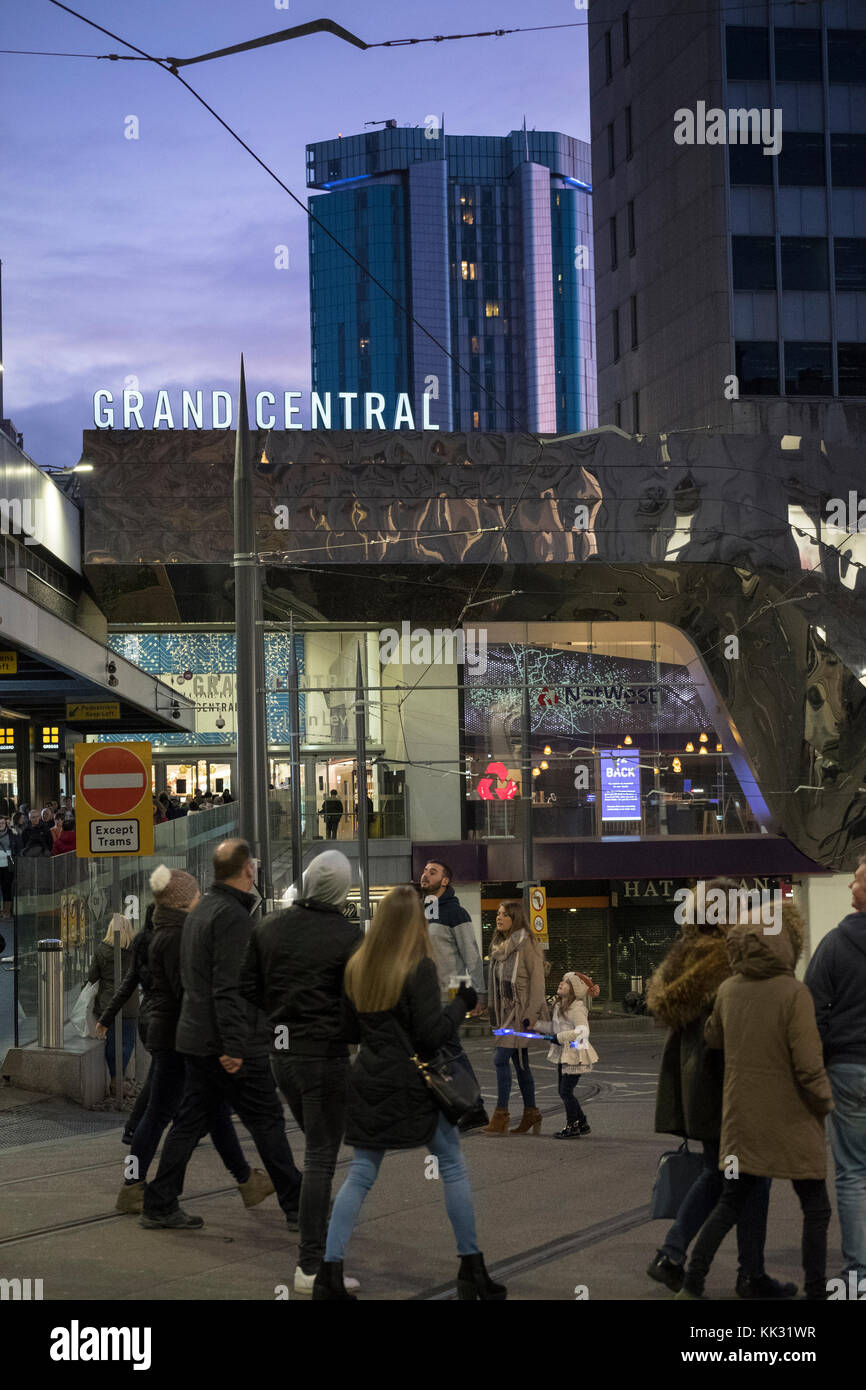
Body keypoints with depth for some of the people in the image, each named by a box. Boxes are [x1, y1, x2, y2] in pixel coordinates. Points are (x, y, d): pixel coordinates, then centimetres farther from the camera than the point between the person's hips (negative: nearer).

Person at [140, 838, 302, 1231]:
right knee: (267, 1121, -1)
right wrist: (235, 1047, -25)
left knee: (191, 1120, 11)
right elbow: (229, 987, -24)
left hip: (197, 1037, 9)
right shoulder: (234, 916, -17)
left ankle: (159, 1206, 11)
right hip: (227, 1042, -9)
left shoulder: (201, 910, 14)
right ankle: (297, 1209, 6)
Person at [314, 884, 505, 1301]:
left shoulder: (357, 967, 5)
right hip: (412, 1084, -5)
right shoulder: (419, 967, -13)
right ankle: (471, 1269, 12)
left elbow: (350, 1031, 12)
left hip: (368, 1080, 5)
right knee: (452, 1166, 9)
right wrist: (461, 1003, -2)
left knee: (360, 1173, 8)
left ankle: (329, 1271, 0)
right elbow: (432, 1033, -14)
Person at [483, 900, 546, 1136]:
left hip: (521, 1009, -8)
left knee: (501, 1058, -14)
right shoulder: (499, 946, 15)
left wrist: (532, 1013, -18)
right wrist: (492, 1008, 15)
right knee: (520, 1062, 11)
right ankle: (531, 1113, 17)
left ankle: (501, 1114, -12)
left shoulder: (526, 944, -10)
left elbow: (537, 979, -13)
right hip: (505, 1008, 8)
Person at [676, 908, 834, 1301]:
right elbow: (808, 1066, -20)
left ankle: (691, 1285, 7)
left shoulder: (729, 989, -2)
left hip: (743, 1117, 5)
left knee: (730, 1203, 14)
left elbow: (714, 1037, 16)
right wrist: (824, 1105, -3)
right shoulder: (794, 993, -20)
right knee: (816, 1208, 9)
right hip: (790, 1120, -5)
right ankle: (816, 1293, 10)